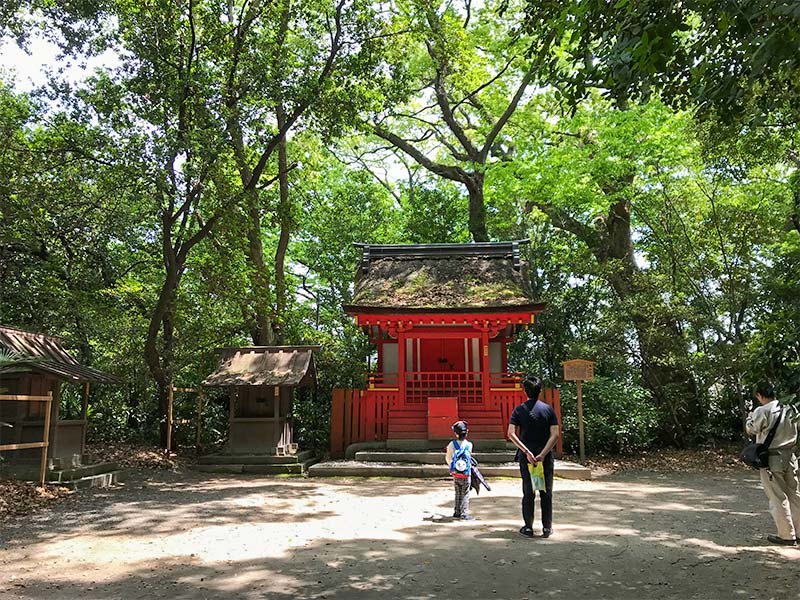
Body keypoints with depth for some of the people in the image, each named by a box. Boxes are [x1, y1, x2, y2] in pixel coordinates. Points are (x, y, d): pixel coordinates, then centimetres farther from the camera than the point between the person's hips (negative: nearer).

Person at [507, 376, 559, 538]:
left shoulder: (519, 410, -3)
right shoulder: (548, 409, -2)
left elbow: (511, 434, -14)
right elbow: (555, 435, -12)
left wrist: (527, 452, -15)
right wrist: (542, 455, -14)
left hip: (526, 457, 0)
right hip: (546, 457, 0)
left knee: (528, 492, 8)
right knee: (546, 492, 10)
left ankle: (528, 527, 13)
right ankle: (547, 528, 15)